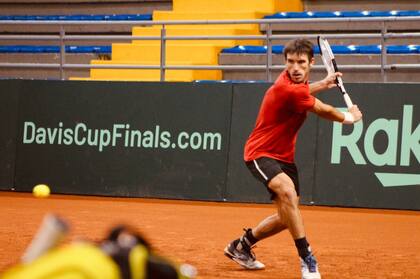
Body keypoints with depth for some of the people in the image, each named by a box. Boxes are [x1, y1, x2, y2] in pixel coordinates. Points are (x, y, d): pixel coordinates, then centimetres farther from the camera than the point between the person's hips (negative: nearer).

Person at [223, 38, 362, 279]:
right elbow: (324, 111, -10)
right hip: (261, 153, -10)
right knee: (287, 191, -36)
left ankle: (241, 246, 35)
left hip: (283, 156, 10)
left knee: (288, 217, 12)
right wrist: (349, 117, 8)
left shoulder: (294, 81, 1)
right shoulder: (289, 90, -27)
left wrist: (323, 84, 29)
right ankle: (307, 259, -35)